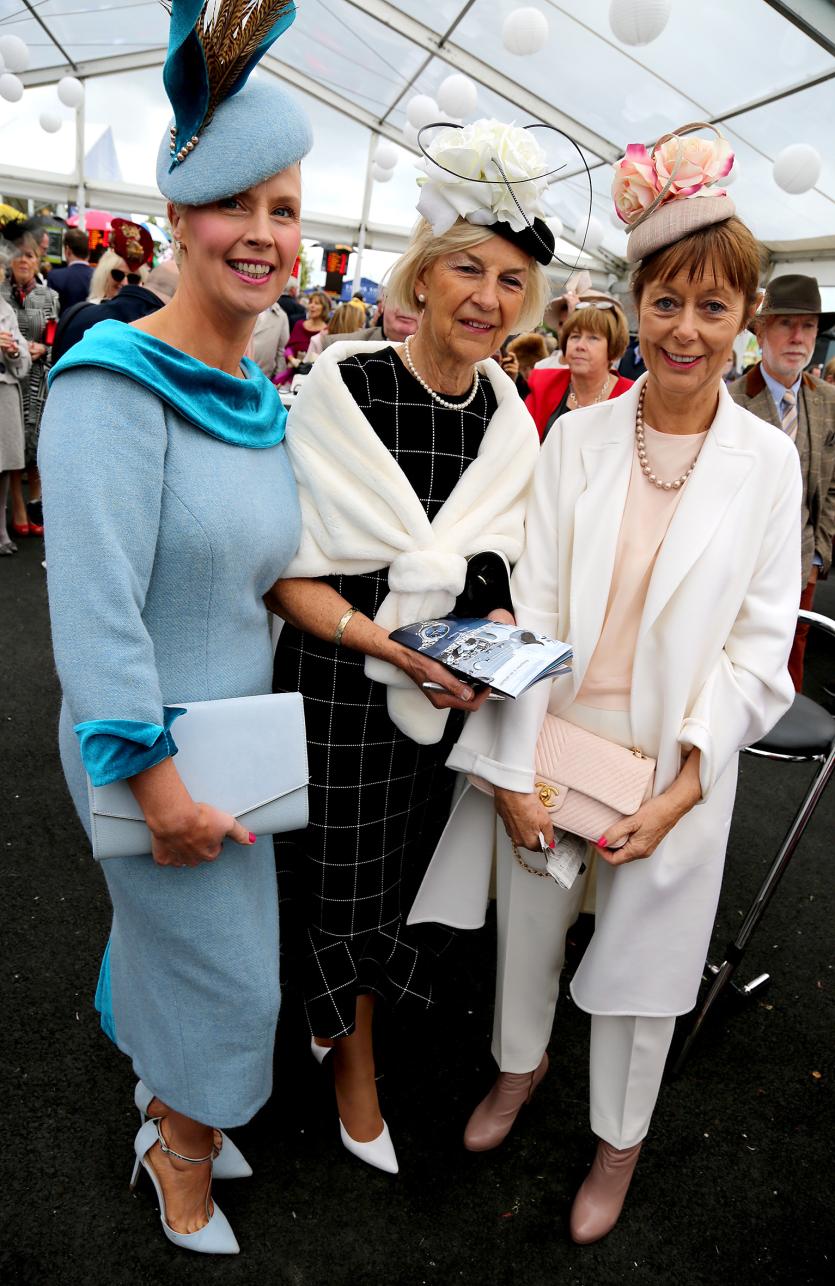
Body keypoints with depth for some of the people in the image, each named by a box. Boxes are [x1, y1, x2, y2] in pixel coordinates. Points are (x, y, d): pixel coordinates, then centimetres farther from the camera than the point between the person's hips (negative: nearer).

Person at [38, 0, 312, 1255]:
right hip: (152, 748, -7)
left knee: (178, 936, 26)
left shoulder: (261, 395, 4)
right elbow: (95, 604, -24)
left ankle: (167, 1108, 54)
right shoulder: (116, 382, -21)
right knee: (223, 973, 10)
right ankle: (185, 1173, 41)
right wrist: (155, 776, -22)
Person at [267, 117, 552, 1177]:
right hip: (338, 683, -4)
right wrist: (381, 638, -27)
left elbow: (501, 569, 10)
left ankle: (336, 1007, 52)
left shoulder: (510, 415, 1)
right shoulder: (341, 387, -16)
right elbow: (286, 573, -15)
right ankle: (356, 1077, 39)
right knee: (343, 880, 10)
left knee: (394, 878, 21)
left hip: (447, 690, 5)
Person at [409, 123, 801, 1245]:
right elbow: (532, 603, -6)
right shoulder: (579, 436, -4)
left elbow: (760, 642, -4)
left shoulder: (767, 460, -4)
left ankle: (619, 1141, 44)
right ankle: (521, 1064, 51)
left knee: (641, 960, 16)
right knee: (527, 924, 19)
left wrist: (683, 787, -12)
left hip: (676, 759, 0)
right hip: (552, 738, 1)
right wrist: (514, 768, -11)